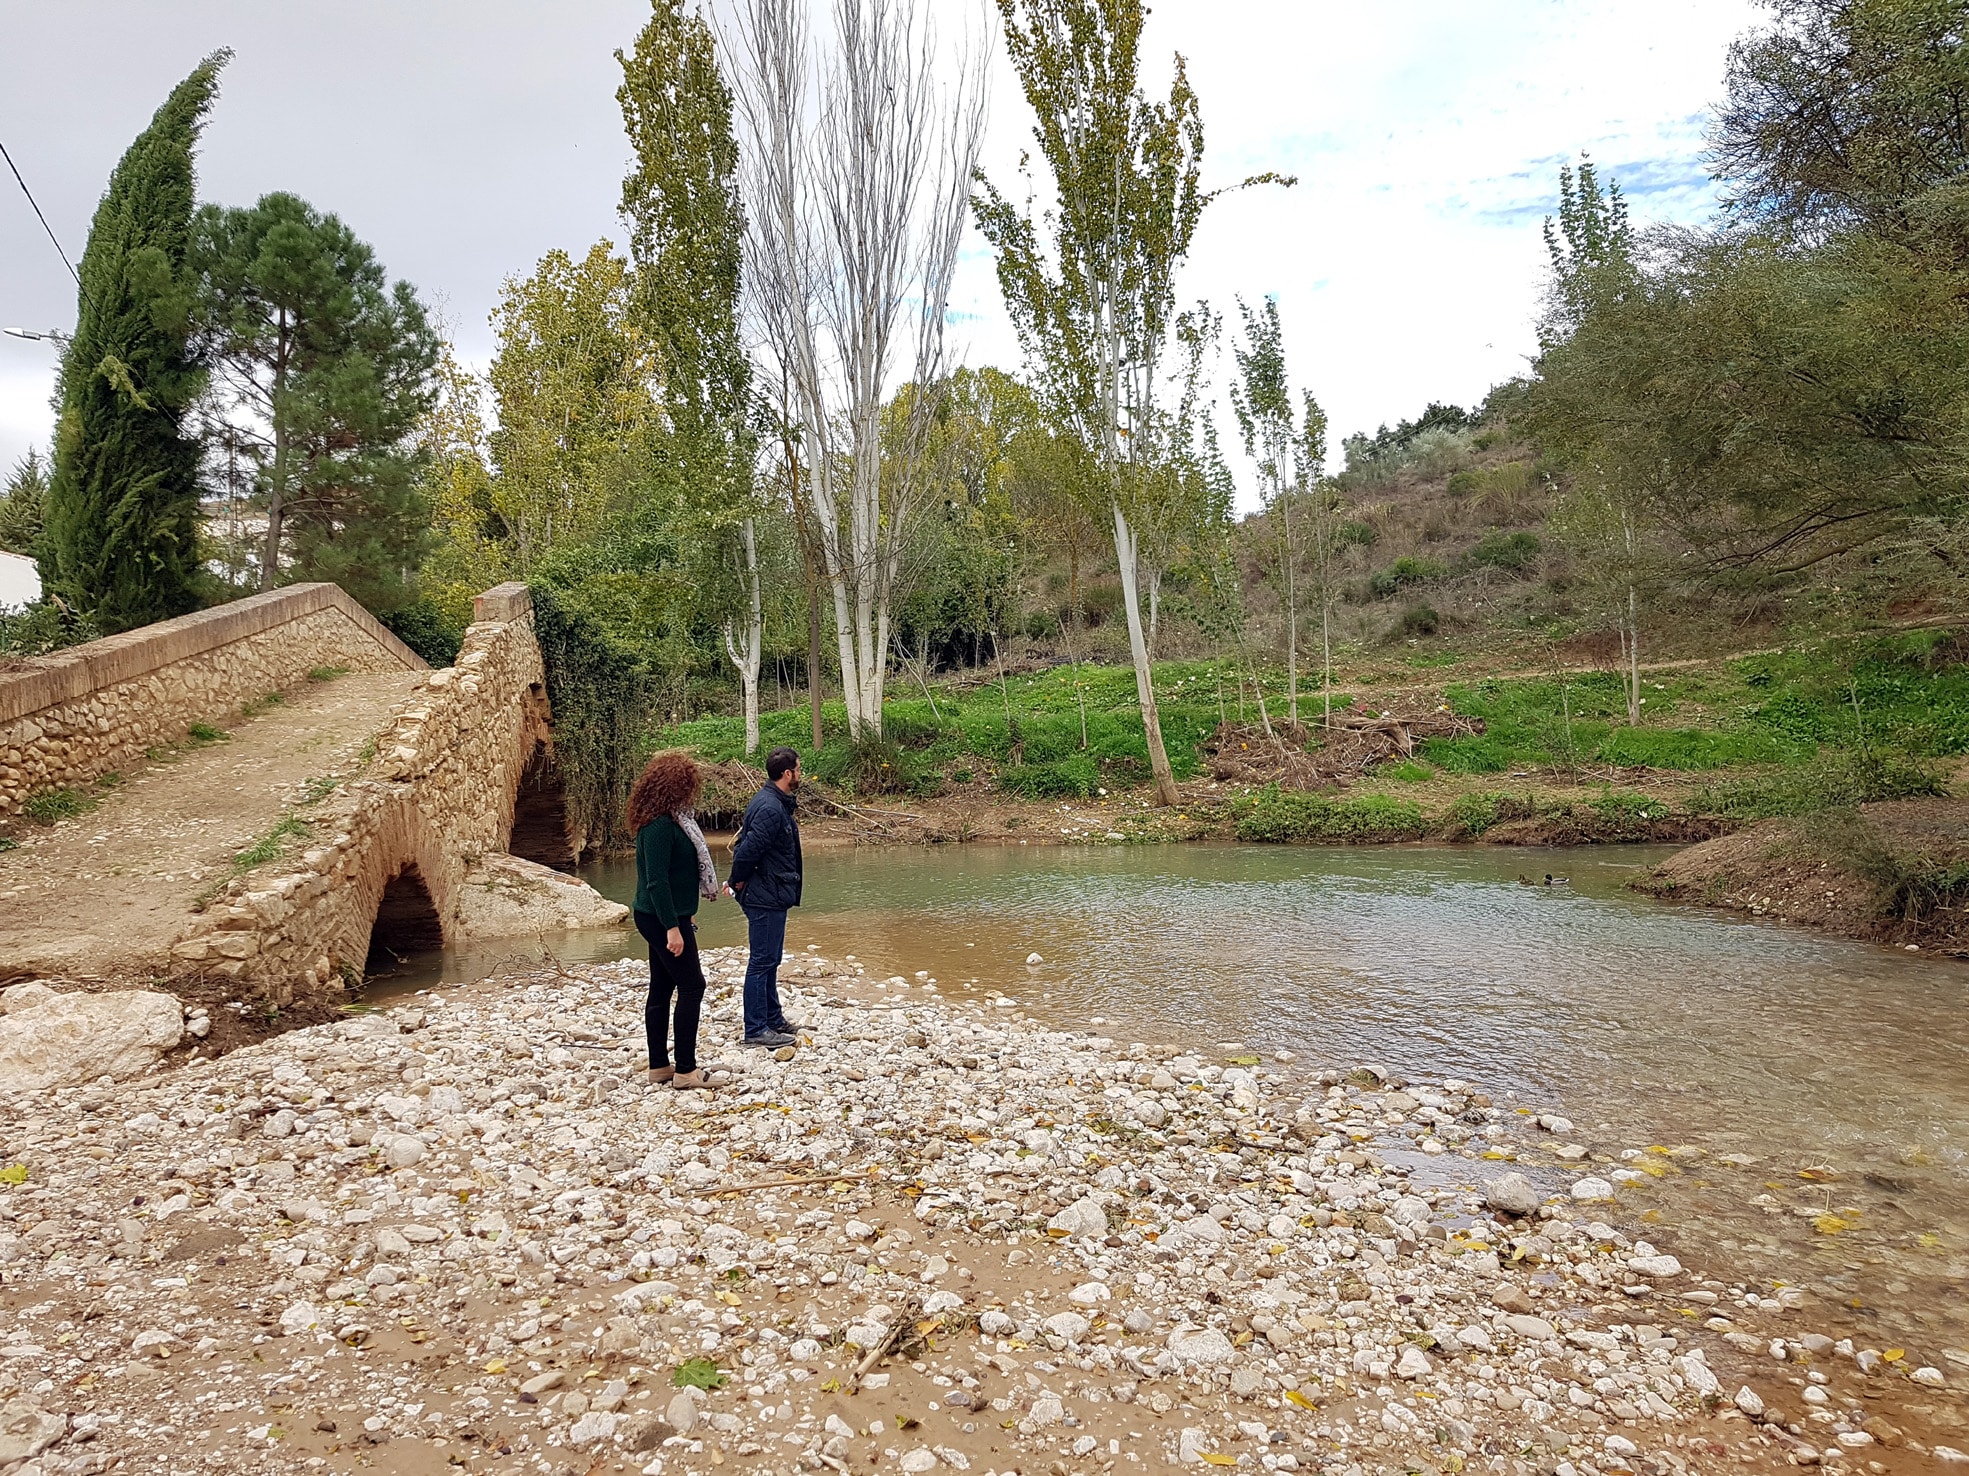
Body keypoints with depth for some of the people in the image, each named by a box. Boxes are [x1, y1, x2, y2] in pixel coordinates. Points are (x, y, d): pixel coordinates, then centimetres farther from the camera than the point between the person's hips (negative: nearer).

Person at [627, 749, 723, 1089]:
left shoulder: (672, 819, 9)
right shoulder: (659, 826, -22)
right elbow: (656, 881, -24)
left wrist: (685, 912, 20)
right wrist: (672, 928, -24)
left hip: (666, 917, 10)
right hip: (663, 919, -10)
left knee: (661, 989, 13)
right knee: (691, 986, -4)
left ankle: (659, 1066, 21)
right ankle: (685, 1071, 2)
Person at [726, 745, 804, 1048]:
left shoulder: (773, 803, 11)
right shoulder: (771, 809, -22)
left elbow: (745, 847, 15)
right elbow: (747, 850, -26)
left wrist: (739, 881, 8)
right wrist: (738, 882, -10)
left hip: (769, 896, 11)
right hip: (766, 897, -11)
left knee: (769, 960, 18)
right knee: (762, 962, -3)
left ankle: (773, 1018, 30)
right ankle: (756, 1030, 4)